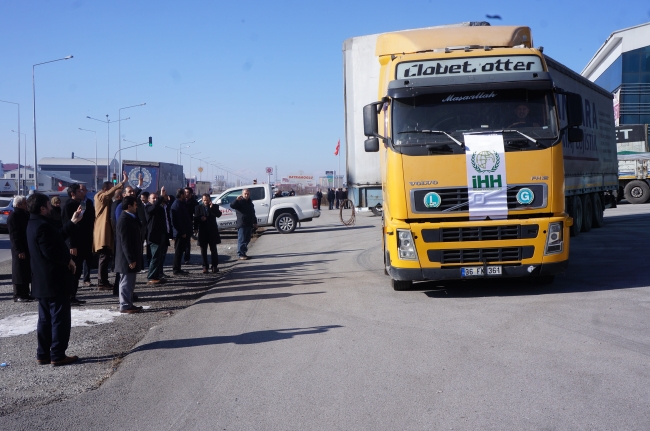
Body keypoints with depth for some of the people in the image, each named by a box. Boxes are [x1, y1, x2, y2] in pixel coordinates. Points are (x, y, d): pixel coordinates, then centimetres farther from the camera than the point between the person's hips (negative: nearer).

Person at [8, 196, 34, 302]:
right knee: (20, 272, -3)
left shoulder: (25, 214, 13)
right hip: (20, 250, -9)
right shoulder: (13, 216, -14)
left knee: (27, 272, 13)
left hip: (27, 248, 9)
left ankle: (25, 294, 21)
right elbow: (14, 235, -19)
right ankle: (18, 295, 2)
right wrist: (19, 250, -22)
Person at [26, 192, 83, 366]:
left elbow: (57, 237, 20)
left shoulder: (34, 223, 13)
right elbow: (50, 251, -26)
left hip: (43, 281, 10)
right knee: (60, 318, -2)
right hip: (54, 280, -10)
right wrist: (68, 260, -11)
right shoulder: (43, 225, -20)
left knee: (45, 318, 14)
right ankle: (58, 356, 2)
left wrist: (73, 221, 23)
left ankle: (43, 354, 19)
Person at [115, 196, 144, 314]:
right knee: (127, 282, -3)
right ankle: (125, 306, 3)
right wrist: (131, 259, -22)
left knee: (129, 282, 15)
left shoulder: (129, 218, 13)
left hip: (131, 257, 10)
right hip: (127, 259, -10)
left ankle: (128, 304, 23)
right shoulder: (124, 220, -19)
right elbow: (125, 242, -22)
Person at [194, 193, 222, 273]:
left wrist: (212, 207, -21)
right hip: (202, 231, 1)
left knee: (213, 249, 1)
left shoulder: (214, 206, 3)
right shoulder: (198, 207, 4)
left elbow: (218, 215, -12)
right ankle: (205, 267, 9)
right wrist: (200, 218, -18)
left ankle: (215, 266, 7)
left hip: (212, 231, -1)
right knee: (203, 250, 4)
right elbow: (196, 218, 2)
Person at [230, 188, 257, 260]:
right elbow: (232, 206, -22)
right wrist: (237, 200, -36)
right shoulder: (239, 202, -4)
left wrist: (255, 222, 25)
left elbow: (253, 213, 27)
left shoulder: (250, 203, 19)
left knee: (247, 240, 11)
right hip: (242, 225, -7)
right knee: (242, 240, -8)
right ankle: (241, 254, -7)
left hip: (249, 224, 7)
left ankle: (244, 253, 19)